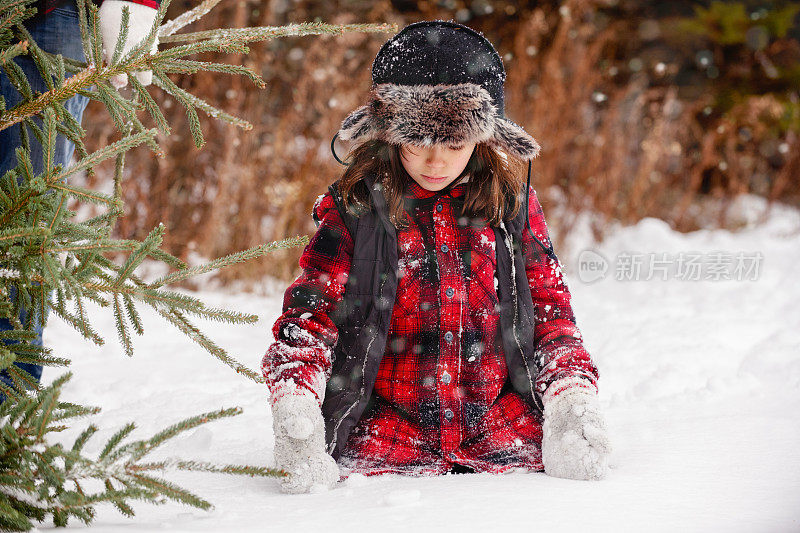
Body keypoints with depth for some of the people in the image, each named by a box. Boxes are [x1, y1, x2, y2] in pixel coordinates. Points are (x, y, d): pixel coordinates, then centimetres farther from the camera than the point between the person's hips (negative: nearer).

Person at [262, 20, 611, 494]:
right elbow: (310, 312, 0)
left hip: (500, 420, 2)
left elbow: (550, 308, 14)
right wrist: (293, 404, -17)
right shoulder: (355, 209, 2)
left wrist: (572, 393, -2)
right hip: (385, 429, -1)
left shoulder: (512, 205, 8)